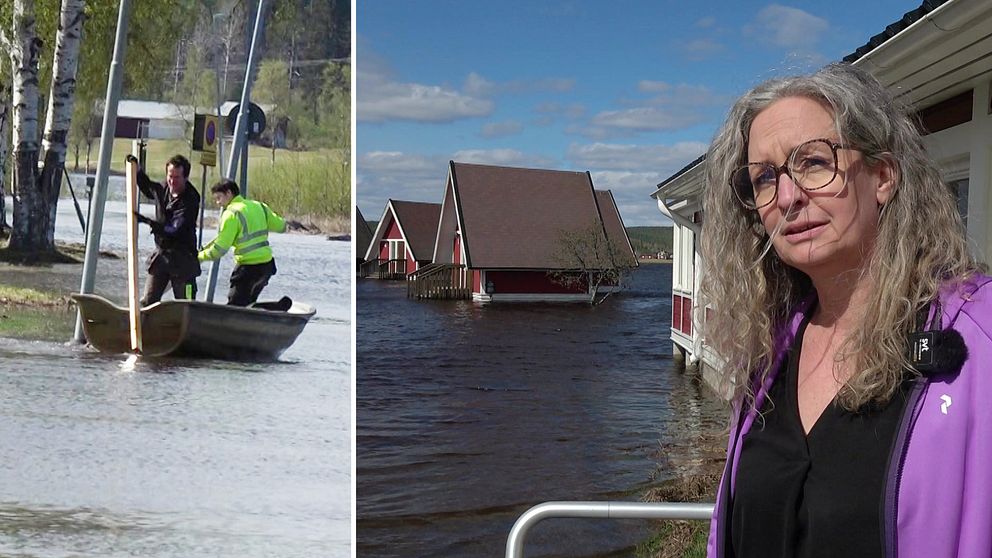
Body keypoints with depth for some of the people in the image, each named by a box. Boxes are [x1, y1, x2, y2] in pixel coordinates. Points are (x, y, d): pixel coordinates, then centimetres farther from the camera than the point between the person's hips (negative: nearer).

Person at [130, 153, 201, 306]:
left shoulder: (190, 200, -19)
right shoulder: (162, 190, 2)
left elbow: (174, 230, -27)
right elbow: (146, 186, 28)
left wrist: (148, 222, -38)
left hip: (182, 260, -6)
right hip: (160, 254, 6)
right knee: (147, 302, 7)